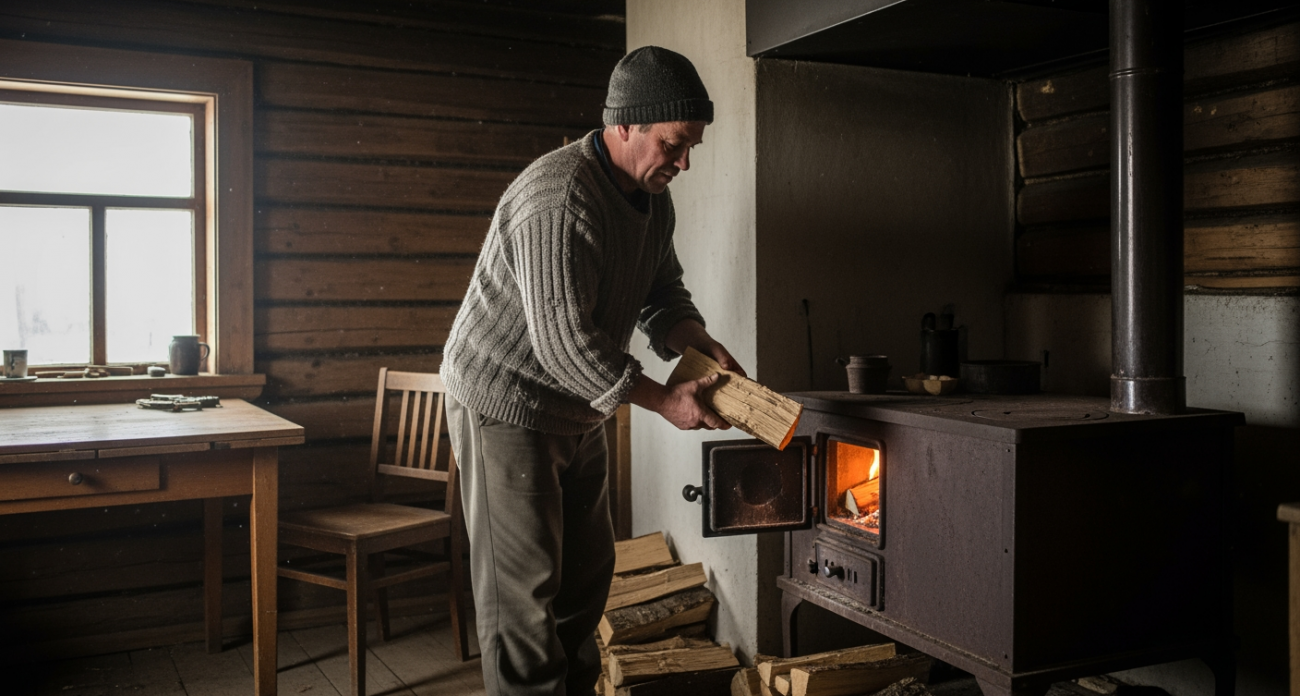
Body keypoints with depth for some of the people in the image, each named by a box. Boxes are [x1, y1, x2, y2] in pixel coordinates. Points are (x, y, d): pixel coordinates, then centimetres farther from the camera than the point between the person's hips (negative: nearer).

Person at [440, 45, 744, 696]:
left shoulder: (654, 200, 3)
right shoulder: (559, 199, -28)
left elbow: (663, 298, 12)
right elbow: (565, 342, -30)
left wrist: (704, 348, -9)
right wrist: (663, 400, -23)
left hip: (577, 408, 9)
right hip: (506, 403, -9)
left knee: (586, 570, 16)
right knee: (523, 582, -2)